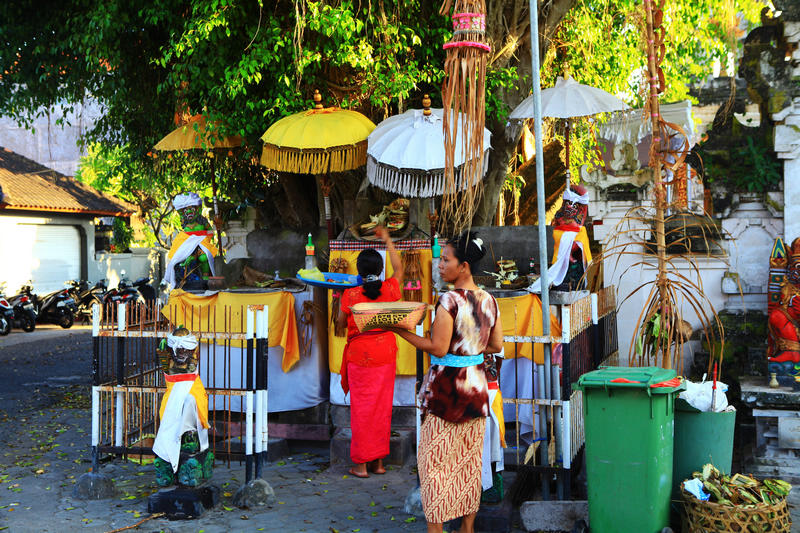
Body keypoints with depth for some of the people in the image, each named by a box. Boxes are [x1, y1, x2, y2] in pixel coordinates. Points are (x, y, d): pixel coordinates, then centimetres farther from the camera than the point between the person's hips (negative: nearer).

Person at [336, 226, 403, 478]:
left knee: (361, 408, 4)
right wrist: (387, 240, 24)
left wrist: (340, 301, 17)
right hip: (386, 351, 3)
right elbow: (399, 268, 17)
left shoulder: (350, 295, -11)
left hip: (360, 355, -3)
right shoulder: (390, 290, -3)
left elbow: (341, 323, 1)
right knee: (383, 406, 12)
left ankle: (361, 464, 9)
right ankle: (380, 461, 19)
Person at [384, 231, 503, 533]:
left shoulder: (450, 301, -17)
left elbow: (438, 349, -19)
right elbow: (496, 346, 9)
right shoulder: (489, 300, 4)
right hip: (476, 387, 7)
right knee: (470, 460, 15)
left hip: (447, 388, -7)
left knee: (434, 460, 3)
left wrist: (401, 331, -12)